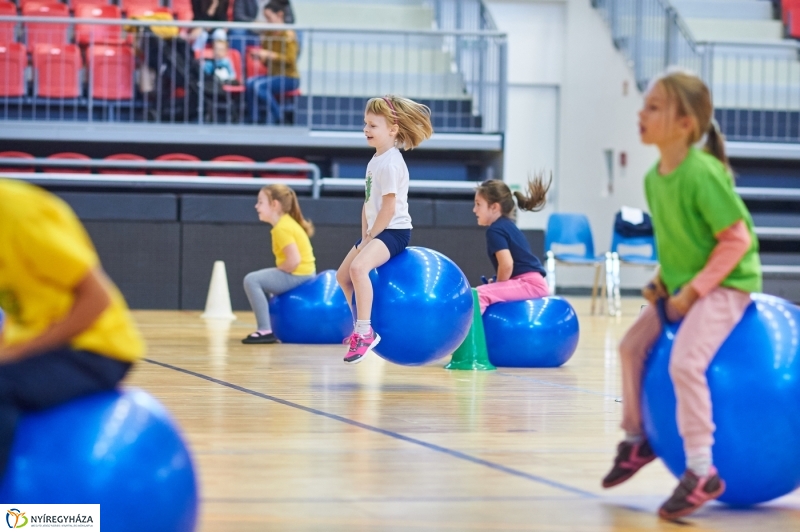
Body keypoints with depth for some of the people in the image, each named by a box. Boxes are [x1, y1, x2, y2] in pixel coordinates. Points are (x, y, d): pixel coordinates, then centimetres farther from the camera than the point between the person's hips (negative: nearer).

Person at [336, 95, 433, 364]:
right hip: (376, 230, 11)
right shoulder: (375, 160, 13)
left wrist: (370, 238, -17)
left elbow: (389, 207, -21)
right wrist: (364, 235, 6)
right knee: (343, 276, 16)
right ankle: (360, 328, 28)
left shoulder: (390, 163, -17)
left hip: (393, 231, -11)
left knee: (358, 267, -32)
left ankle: (366, 332, -31)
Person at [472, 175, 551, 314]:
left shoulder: (495, 230, -10)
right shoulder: (506, 225, 20)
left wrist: (498, 285, -5)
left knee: (479, 295, -25)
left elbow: (507, 264, -20)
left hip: (529, 284, -11)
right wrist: (497, 283, 22)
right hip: (533, 282, 11)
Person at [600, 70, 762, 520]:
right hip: (686, 284, 10)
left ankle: (702, 473, -18)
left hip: (726, 284, -9)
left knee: (684, 362, -25)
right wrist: (665, 279, 3)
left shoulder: (702, 174, -25)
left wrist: (694, 289, -21)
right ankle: (637, 440, 33)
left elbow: (737, 239, -22)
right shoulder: (654, 178, 2)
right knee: (633, 345, 13)